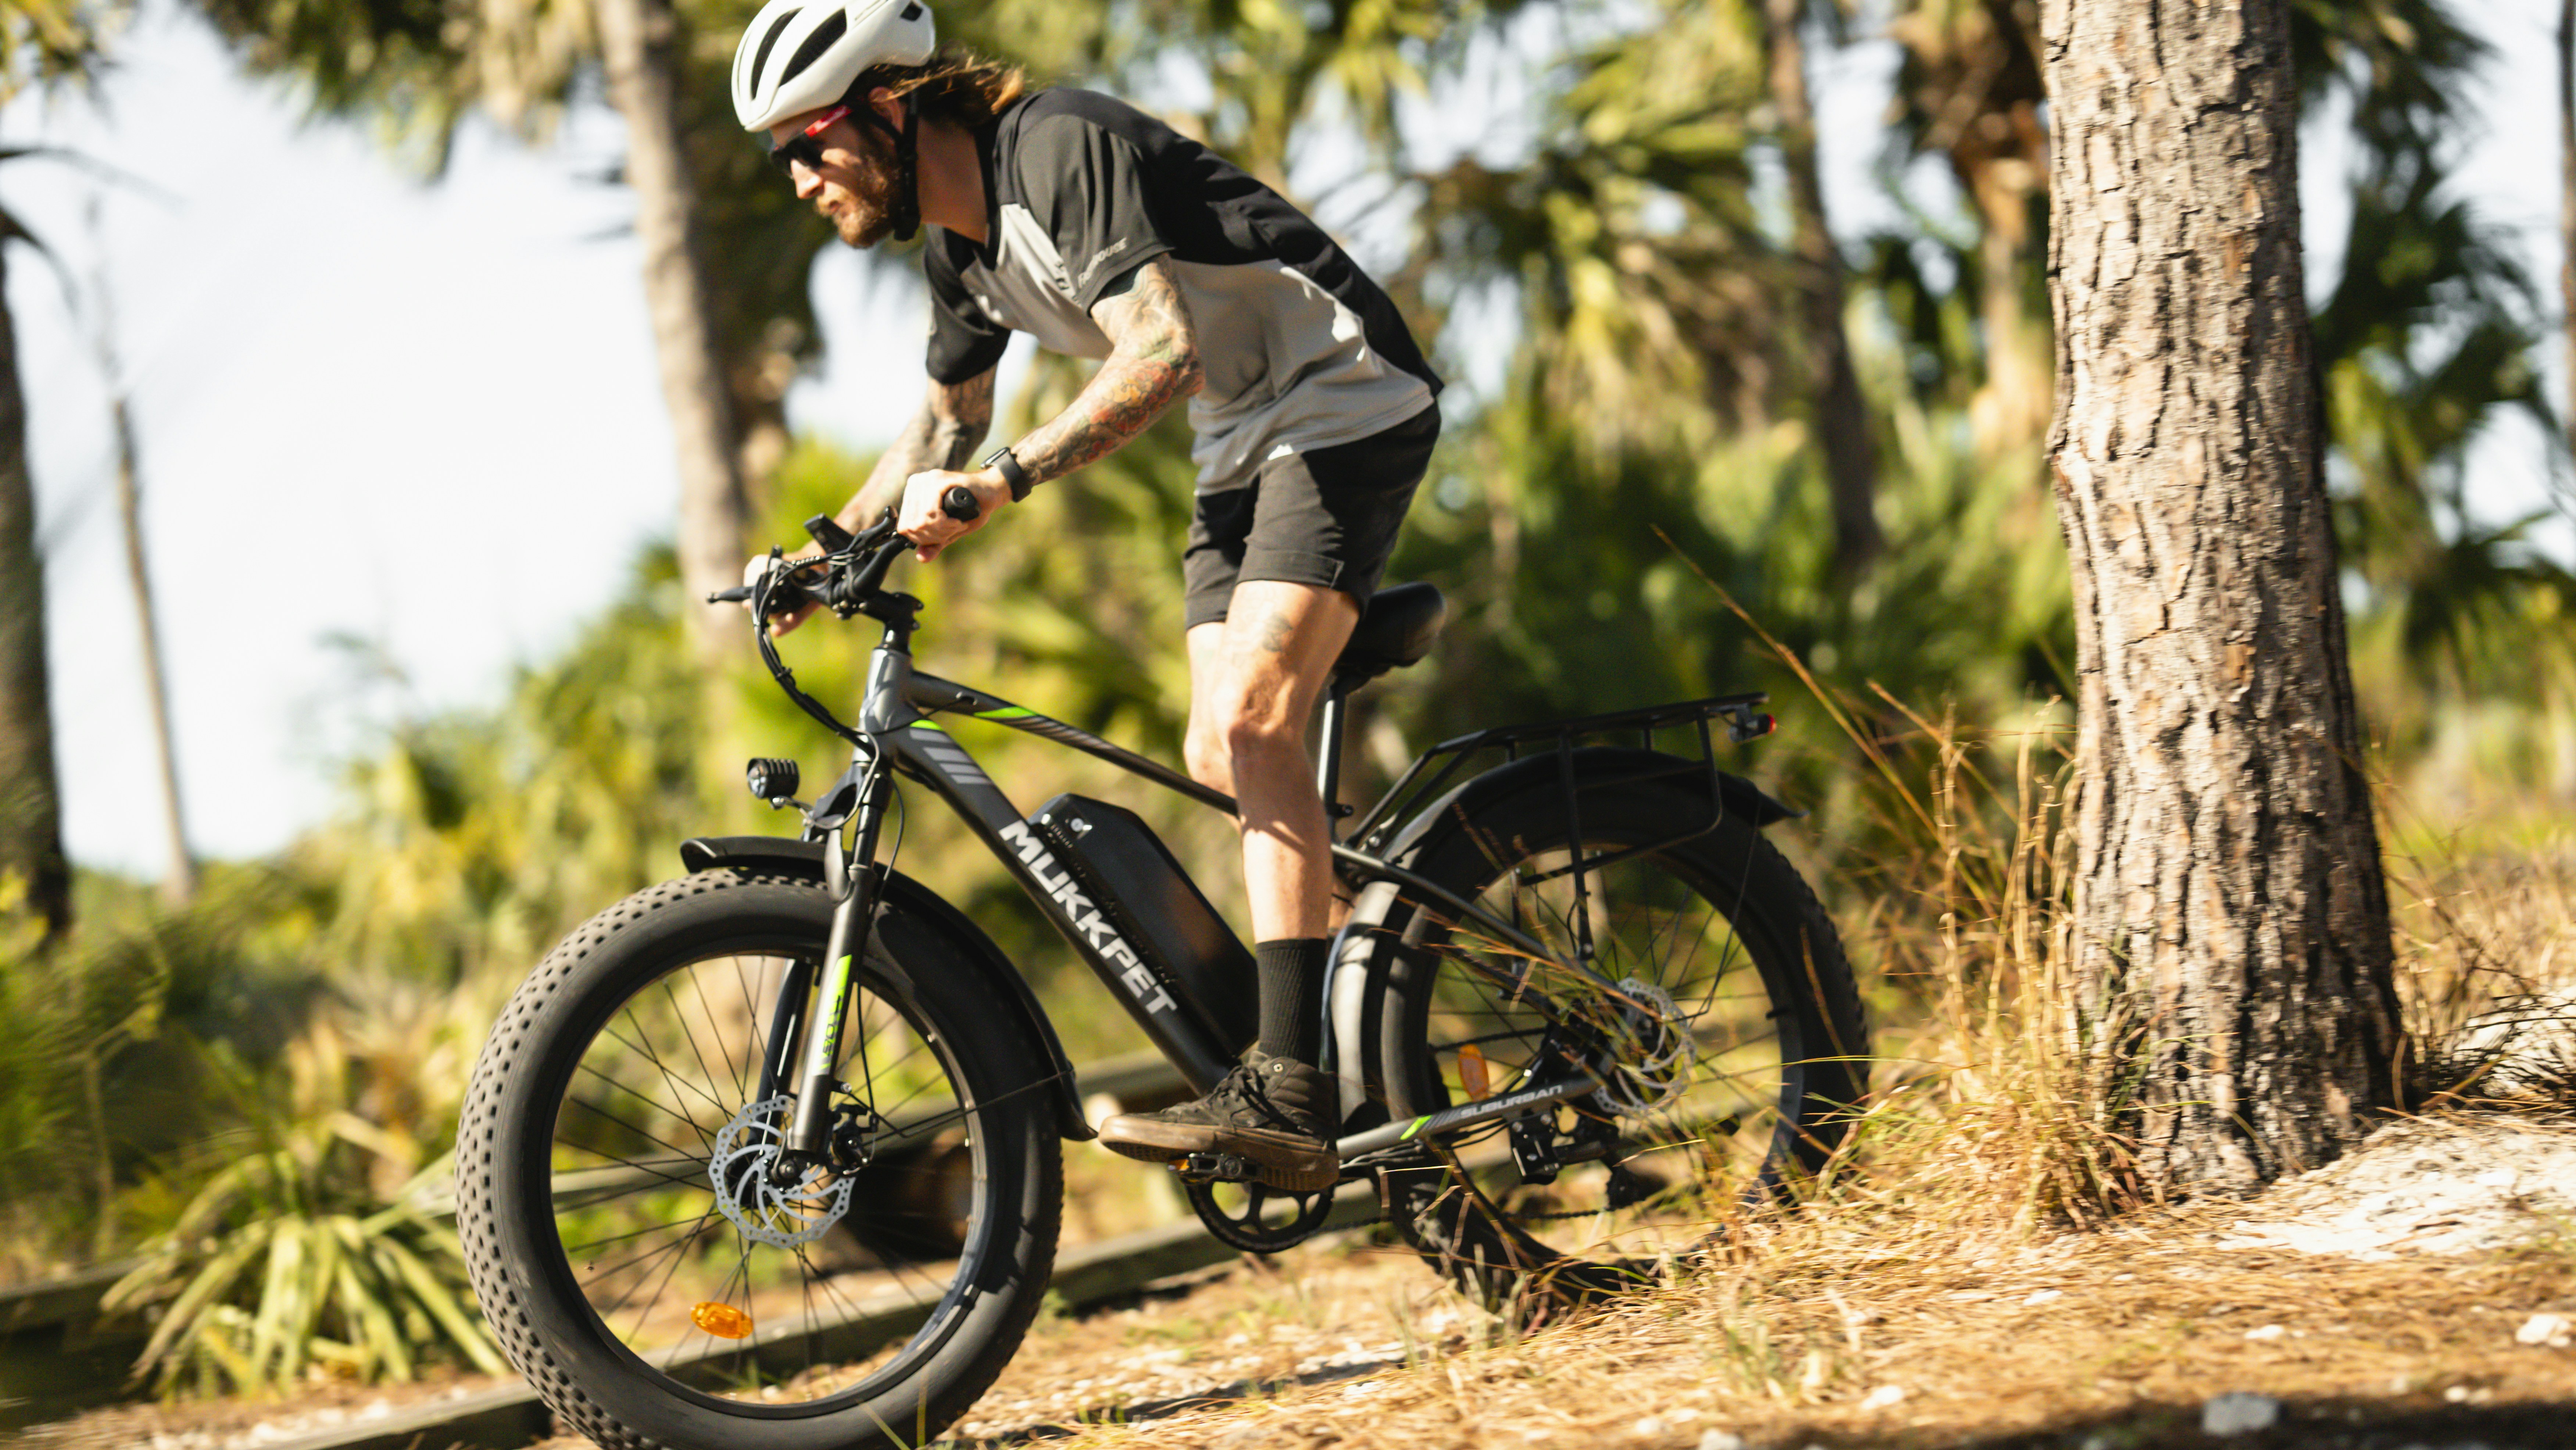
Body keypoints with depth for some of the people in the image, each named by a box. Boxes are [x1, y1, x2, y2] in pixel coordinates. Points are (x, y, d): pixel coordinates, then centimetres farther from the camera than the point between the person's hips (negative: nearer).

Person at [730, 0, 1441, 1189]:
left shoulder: (1058, 147, -22)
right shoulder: (959, 244, 7)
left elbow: (1161, 349, -34)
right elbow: (946, 424, 24)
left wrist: (997, 486, -39)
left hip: (1347, 408, -10)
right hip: (1241, 449, 10)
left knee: (1251, 718, -23)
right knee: (1219, 759, 0)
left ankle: (1287, 1093, -29)